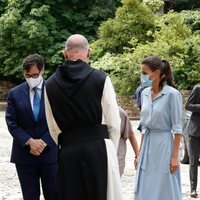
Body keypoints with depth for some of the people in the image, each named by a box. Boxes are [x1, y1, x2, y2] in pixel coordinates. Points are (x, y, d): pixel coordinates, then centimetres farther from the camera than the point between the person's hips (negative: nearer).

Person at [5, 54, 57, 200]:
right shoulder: (15, 94, 3)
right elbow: (12, 124, 0)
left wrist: (44, 142, -12)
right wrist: (29, 141, -14)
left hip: (50, 152, -1)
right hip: (25, 154, 1)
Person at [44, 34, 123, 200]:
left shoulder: (50, 84, 6)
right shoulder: (101, 79, -2)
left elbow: (53, 128, 10)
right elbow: (114, 124, 0)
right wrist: (111, 152, 12)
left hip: (67, 151, 2)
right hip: (99, 148, -2)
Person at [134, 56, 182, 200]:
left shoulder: (172, 94, -12)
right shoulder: (145, 94, 8)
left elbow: (177, 128, -11)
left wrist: (175, 156, -14)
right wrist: (140, 152, 14)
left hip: (164, 145, -7)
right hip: (148, 145, 7)